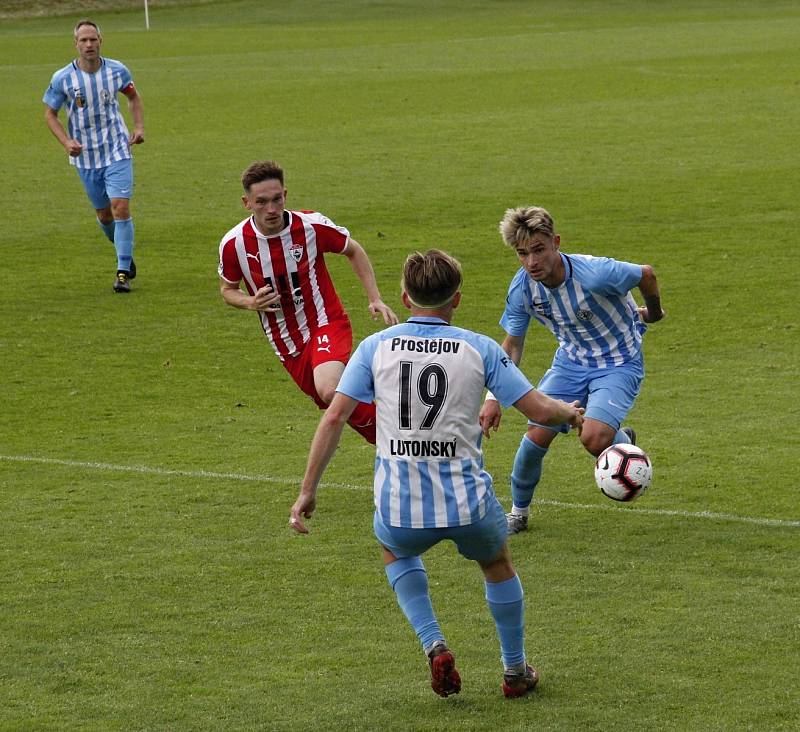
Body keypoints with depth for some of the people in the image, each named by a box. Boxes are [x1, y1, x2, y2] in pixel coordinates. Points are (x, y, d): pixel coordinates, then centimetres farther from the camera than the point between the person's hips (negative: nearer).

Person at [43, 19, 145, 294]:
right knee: (104, 214, 10)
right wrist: (66, 142, -14)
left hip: (117, 151, -1)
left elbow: (133, 96, 13)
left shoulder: (116, 70, -7)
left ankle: (123, 272, -7)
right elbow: (50, 113, 1)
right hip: (85, 156, 1)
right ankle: (124, 251, 40)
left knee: (120, 207, -14)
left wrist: (139, 126, 0)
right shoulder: (62, 79, -11)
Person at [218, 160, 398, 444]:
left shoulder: (312, 226, -16)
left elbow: (353, 251, 5)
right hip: (287, 344, 4)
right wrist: (251, 302, -14)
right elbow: (228, 289, 9)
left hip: (327, 325, -4)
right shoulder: (233, 244, -12)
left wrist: (375, 299, -3)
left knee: (329, 391, -31)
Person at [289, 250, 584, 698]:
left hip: (399, 510, 0)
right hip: (467, 505, 0)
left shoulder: (376, 347, 1)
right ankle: (516, 672, 43)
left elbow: (334, 418, -4)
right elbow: (539, 409, -1)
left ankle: (434, 646, 18)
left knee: (396, 551, 37)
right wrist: (572, 412, 22)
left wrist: (308, 491, 1)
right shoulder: (479, 348, -1)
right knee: (499, 567, 32)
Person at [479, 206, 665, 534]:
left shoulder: (594, 273, -32)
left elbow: (646, 275, -11)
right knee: (537, 434, -10)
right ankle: (518, 513, 16)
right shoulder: (522, 288, -17)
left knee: (594, 438, -25)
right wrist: (493, 398, -9)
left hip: (619, 362, -4)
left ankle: (624, 443, 14)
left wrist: (653, 312, 9)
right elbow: (512, 345, 0)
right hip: (571, 361, 4)